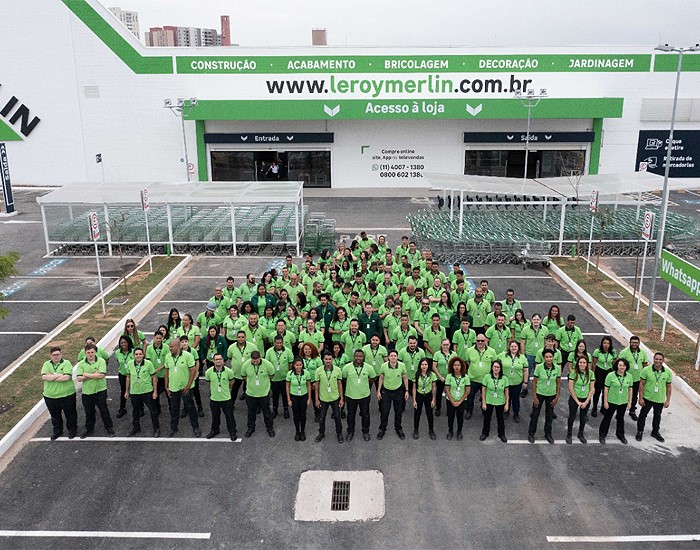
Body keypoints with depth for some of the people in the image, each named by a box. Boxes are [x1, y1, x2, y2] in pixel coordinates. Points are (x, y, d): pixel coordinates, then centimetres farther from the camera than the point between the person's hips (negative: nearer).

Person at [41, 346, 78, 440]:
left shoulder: (66, 363, -9)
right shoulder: (47, 364, 2)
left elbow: (67, 377, -22)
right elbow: (44, 377, -14)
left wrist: (51, 377, -17)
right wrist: (59, 375, -20)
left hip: (67, 395, -3)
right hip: (50, 396, 3)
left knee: (70, 414, 12)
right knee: (55, 415, 20)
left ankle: (72, 430, 32)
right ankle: (57, 431, 39)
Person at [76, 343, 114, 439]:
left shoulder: (101, 361, -8)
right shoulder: (81, 364, 0)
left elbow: (101, 375, -19)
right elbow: (79, 378, -9)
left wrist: (87, 375, -15)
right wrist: (94, 375, -22)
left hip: (100, 391, -3)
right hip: (86, 392, 3)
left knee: (104, 411, 6)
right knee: (89, 412, 15)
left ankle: (109, 428, 22)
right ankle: (89, 430, 31)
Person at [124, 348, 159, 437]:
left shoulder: (148, 363, -12)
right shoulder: (130, 364, -2)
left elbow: (154, 377, -6)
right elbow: (128, 377, 10)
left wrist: (155, 391, -7)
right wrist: (127, 391, 12)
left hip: (147, 391, -3)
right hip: (134, 392, 3)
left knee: (153, 411, 4)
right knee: (135, 411, 18)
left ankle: (156, 429, 18)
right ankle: (136, 428, 36)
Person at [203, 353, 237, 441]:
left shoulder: (228, 371, -16)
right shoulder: (209, 372, -13)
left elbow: (231, 381, 5)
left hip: (226, 398, -1)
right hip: (214, 398, 2)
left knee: (229, 416, 8)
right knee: (215, 416, 19)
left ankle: (232, 432, 25)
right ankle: (214, 430, 40)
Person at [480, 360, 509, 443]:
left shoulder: (504, 378, -11)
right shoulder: (487, 377, -14)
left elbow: (507, 392, -4)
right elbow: (483, 391, -8)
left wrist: (507, 404, -4)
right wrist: (483, 403, -8)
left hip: (500, 403, 0)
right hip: (489, 402, 0)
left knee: (500, 418, 16)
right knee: (487, 418, 15)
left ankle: (502, 434, 35)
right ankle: (485, 433, 35)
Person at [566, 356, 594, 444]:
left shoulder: (590, 374, -8)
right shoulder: (574, 373, -16)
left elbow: (592, 389, -4)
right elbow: (570, 388, -14)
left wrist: (586, 402, -9)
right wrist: (577, 401, -12)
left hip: (586, 399, 3)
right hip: (574, 398, -3)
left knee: (583, 417, 17)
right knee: (572, 416, 8)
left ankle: (581, 434, 37)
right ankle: (569, 435, 27)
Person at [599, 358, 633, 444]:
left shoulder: (629, 376, -4)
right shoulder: (611, 375, -14)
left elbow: (630, 390, 4)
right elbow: (606, 389, -10)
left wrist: (630, 402, 5)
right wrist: (605, 402, -9)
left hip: (623, 402, 3)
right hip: (611, 401, -3)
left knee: (621, 418, 20)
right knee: (607, 418, 9)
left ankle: (620, 435, 39)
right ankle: (602, 435, 23)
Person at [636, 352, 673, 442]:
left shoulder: (668, 372, -8)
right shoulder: (646, 370, -15)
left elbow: (668, 387, 1)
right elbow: (641, 384, -10)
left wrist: (668, 400, 2)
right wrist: (641, 398, -11)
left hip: (660, 400, 2)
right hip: (647, 398, -2)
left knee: (657, 416, 19)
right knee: (643, 415, 10)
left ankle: (655, 432, 40)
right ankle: (640, 432, 28)